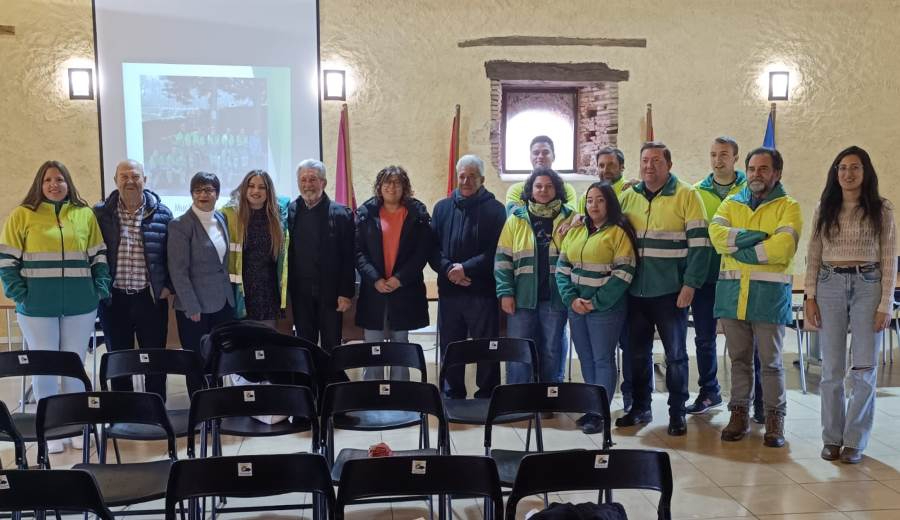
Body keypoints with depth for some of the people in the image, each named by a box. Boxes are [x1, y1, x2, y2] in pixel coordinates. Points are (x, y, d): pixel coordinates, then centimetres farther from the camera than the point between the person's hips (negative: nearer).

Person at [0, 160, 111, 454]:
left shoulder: (86, 215, 7)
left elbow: (100, 257, 9)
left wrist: (100, 291, -1)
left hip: (80, 307, 2)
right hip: (37, 308, -2)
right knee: (43, 368, 6)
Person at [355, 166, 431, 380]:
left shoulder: (417, 214, 4)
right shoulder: (366, 213, 5)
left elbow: (422, 252, -2)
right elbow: (358, 252, 0)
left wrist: (400, 278, -12)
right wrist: (375, 279, -12)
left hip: (405, 292, 0)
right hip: (373, 291, 0)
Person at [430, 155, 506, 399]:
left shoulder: (495, 209, 0)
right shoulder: (442, 208, 11)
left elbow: (496, 251, -9)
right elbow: (431, 248, 5)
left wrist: (466, 268, -16)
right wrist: (448, 269, -13)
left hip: (482, 290, -3)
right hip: (449, 290, 4)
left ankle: (487, 398, 15)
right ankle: (452, 399, 24)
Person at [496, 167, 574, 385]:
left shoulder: (569, 218, 3)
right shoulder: (516, 220, 5)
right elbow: (503, 259, 4)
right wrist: (505, 293, -5)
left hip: (555, 298, 0)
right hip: (522, 299, 0)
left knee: (552, 352, 9)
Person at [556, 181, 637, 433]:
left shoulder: (618, 232, -7)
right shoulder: (575, 232, 12)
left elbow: (623, 273, -13)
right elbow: (562, 268, 9)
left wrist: (596, 303, -15)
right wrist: (571, 299, -5)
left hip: (605, 308, -6)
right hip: (576, 307, 6)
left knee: (603, 360, -1)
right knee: (586, 360, 12)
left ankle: (598, 413, 4)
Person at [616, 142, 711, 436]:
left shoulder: (686, 195, -5)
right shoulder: (629, 196, 8)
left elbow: (699, 243, -10)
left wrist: (690, 284, -15)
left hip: (670, 291, -4)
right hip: (635, 290, 5)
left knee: (675, 354, 5)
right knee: (638, 352, 14)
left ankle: (677, 413, 18)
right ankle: (640, 408, 27)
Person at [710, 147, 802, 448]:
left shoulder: (788, 207, 2)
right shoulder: (731, 204, 14)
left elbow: (783, 246, -16)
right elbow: (716, 234, -6)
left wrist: (738, 248, -10)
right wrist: (758, 236, -15)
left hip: (770, 294, -3)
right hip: (732, 291, 3)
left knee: (771, 361, 4)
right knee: (739, 358, 11)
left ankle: (775, 419, 15)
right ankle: (739, 414, 21)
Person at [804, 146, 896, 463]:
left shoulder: (881, 209, 1)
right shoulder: (825, 208, 7)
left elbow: (889, 259, 0)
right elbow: (813, 255, 7)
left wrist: (886, 304, -5)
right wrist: (810, 296, 0)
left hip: (867, 286, -2)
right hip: (830, 286, 2)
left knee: (864, 369, 0)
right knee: (831, 369, 5)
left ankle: (855, 442, 9)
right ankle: (832, 439, 14)